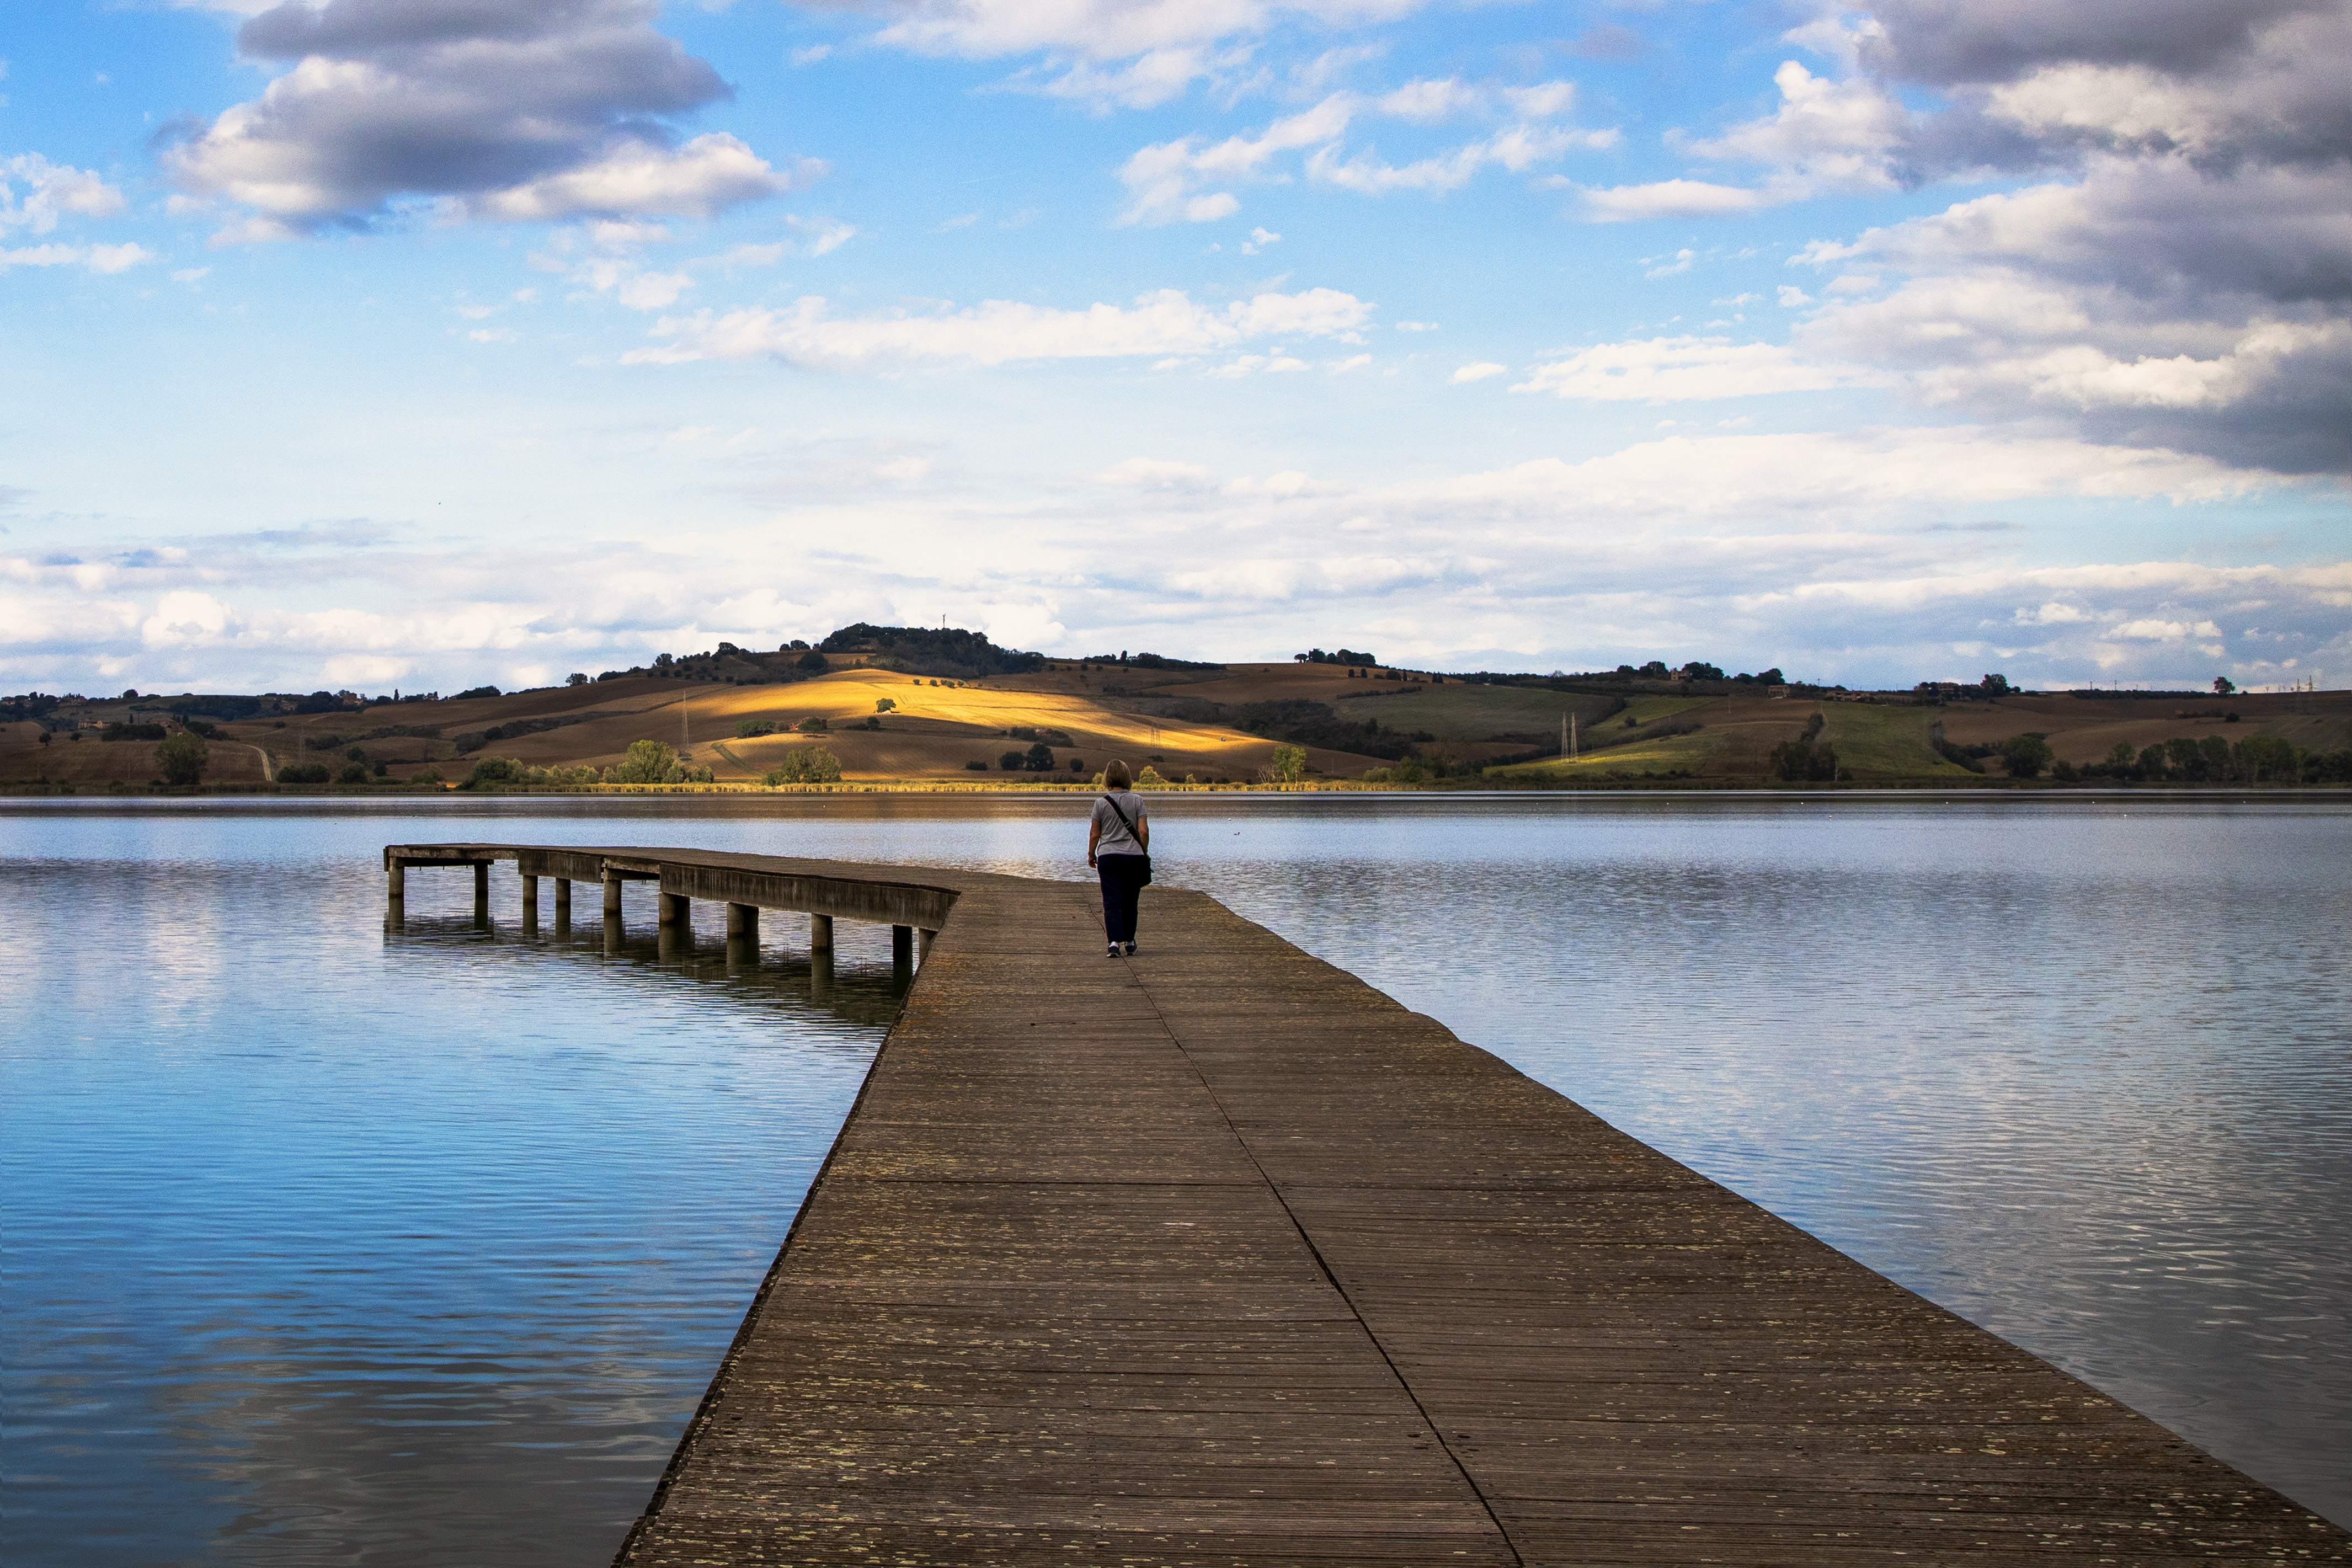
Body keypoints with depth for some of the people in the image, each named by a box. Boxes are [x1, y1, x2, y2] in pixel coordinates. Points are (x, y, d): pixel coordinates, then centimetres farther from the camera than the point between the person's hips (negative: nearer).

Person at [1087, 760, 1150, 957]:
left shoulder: (1101, 802, -3)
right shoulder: (1137, 801, -2)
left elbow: (1095, 833, 1)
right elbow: (1144, 831, -4)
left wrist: (1091, 855, 15)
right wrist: (1144, 853, 10)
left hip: (1108, 857, -1)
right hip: (1133, 856, 1)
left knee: (1112, 901, -3)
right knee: (1130, 902, 14)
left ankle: (1114, 941, -19)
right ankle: (1129, 942, 24)